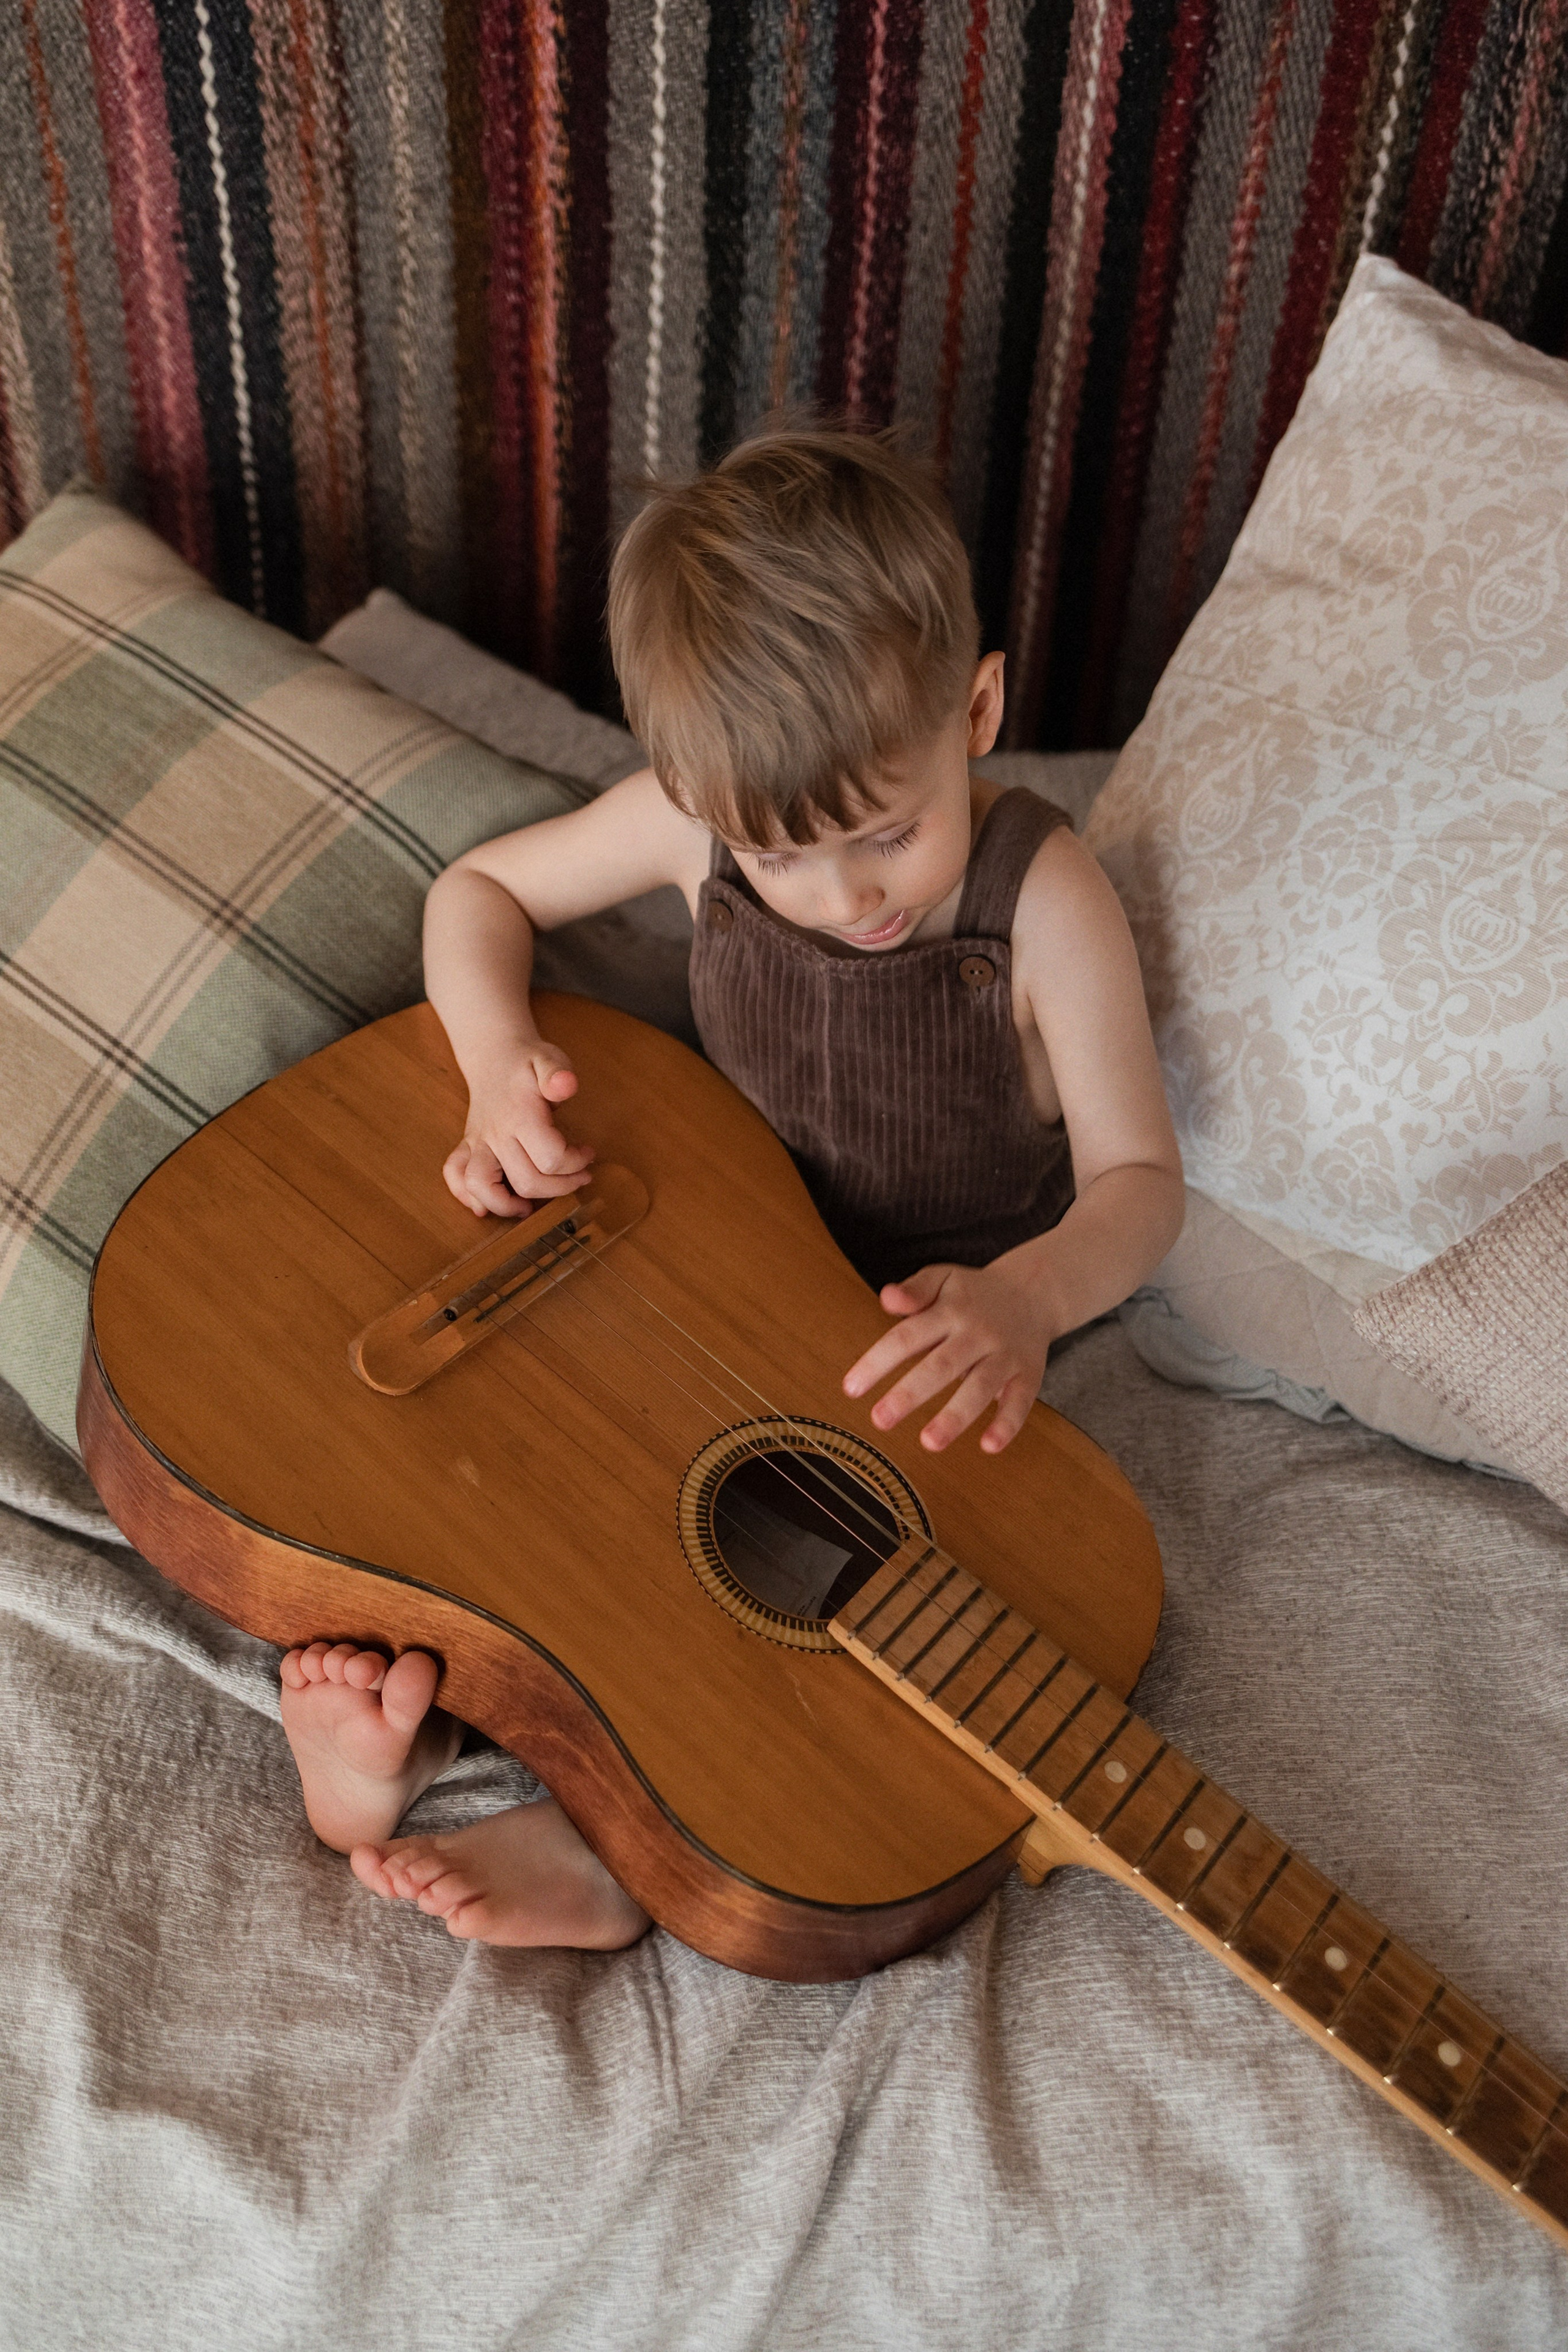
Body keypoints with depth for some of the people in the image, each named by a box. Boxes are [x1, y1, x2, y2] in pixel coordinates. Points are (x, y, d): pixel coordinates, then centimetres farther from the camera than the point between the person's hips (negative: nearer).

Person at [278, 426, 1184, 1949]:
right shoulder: (704, 814, -14)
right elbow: (480, 890, 0)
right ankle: (405, 1692, -21)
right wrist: (497, 1056, -21)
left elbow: (1138, 1179, -19)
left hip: (942, 1323, -3)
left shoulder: (1043, 904, -23)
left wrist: (1025, 1301, -41)